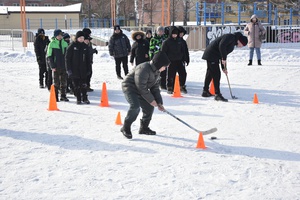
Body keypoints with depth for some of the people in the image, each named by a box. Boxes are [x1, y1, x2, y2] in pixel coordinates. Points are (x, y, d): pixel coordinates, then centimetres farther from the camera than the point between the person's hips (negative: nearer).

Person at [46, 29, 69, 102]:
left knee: (64, 82, 8)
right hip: (56, 67, -4)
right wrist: (52, 66, -12)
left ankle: (63, 96, 19)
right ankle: (55, 97, 11)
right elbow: (49, 56, -5)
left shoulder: (65, 43, 7)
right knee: (56, 82, 3)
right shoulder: (52, 44, -5)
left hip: (64, 66, 4)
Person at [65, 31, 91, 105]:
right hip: (74, 70, -2)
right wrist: (69, 69, -9)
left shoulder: (85, 46, 7)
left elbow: (88, 59, 12)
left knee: (84, 85, 3)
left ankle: (85, 98, 13)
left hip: (83, 69, 2)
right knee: (76, 85, 4)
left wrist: (89, 69, 8)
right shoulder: (72, 46, -4)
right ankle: (78, 99, 13)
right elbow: (67, 58, -4)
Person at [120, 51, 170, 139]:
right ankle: (126, 128, -12)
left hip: (140, 90, 9)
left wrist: (159, 103, 1)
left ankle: (144, 128, 24)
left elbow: (155, 88, 9)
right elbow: (141, 87, -26)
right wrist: (151, 100, -18)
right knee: (135, 106, -28)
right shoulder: (144, 69, -28)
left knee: (149, 107, 5)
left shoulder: (156, 71, 3)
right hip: (130, 87, -9)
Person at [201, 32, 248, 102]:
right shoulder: (230, 37, -13)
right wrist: (224, 59, -22)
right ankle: (218, 95, -13)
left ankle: (205, 91, 31)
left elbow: (224, 54, 19)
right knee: (216, 74, -12)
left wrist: (224, 68, 14)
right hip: (212, 55, -10)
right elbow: (221, 46, -27)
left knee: (210, 74, 19)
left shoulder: (232, 43, 16)